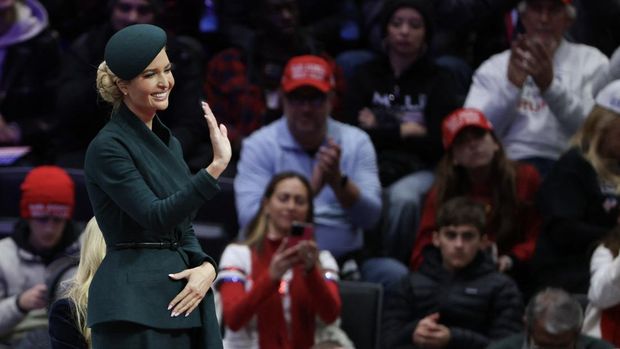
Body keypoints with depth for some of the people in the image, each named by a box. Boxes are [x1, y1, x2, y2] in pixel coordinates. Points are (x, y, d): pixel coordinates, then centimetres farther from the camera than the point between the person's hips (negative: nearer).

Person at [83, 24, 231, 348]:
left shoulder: (168, 142, 16)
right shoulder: (107, 147, -9)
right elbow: (156, 217, -19)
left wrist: (206, 267, -3)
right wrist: (216, 167, -28)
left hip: (180, 299, 8)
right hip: (134, 305, -8)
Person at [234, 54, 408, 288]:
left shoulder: (356, 142, 9)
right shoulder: (260, 145, 2)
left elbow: (370, 217, -1)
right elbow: (249, 218, -13)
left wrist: (338, 180, -19)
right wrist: (311, 189, -21)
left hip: (347, 261, 3)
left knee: (394, 274, -27)